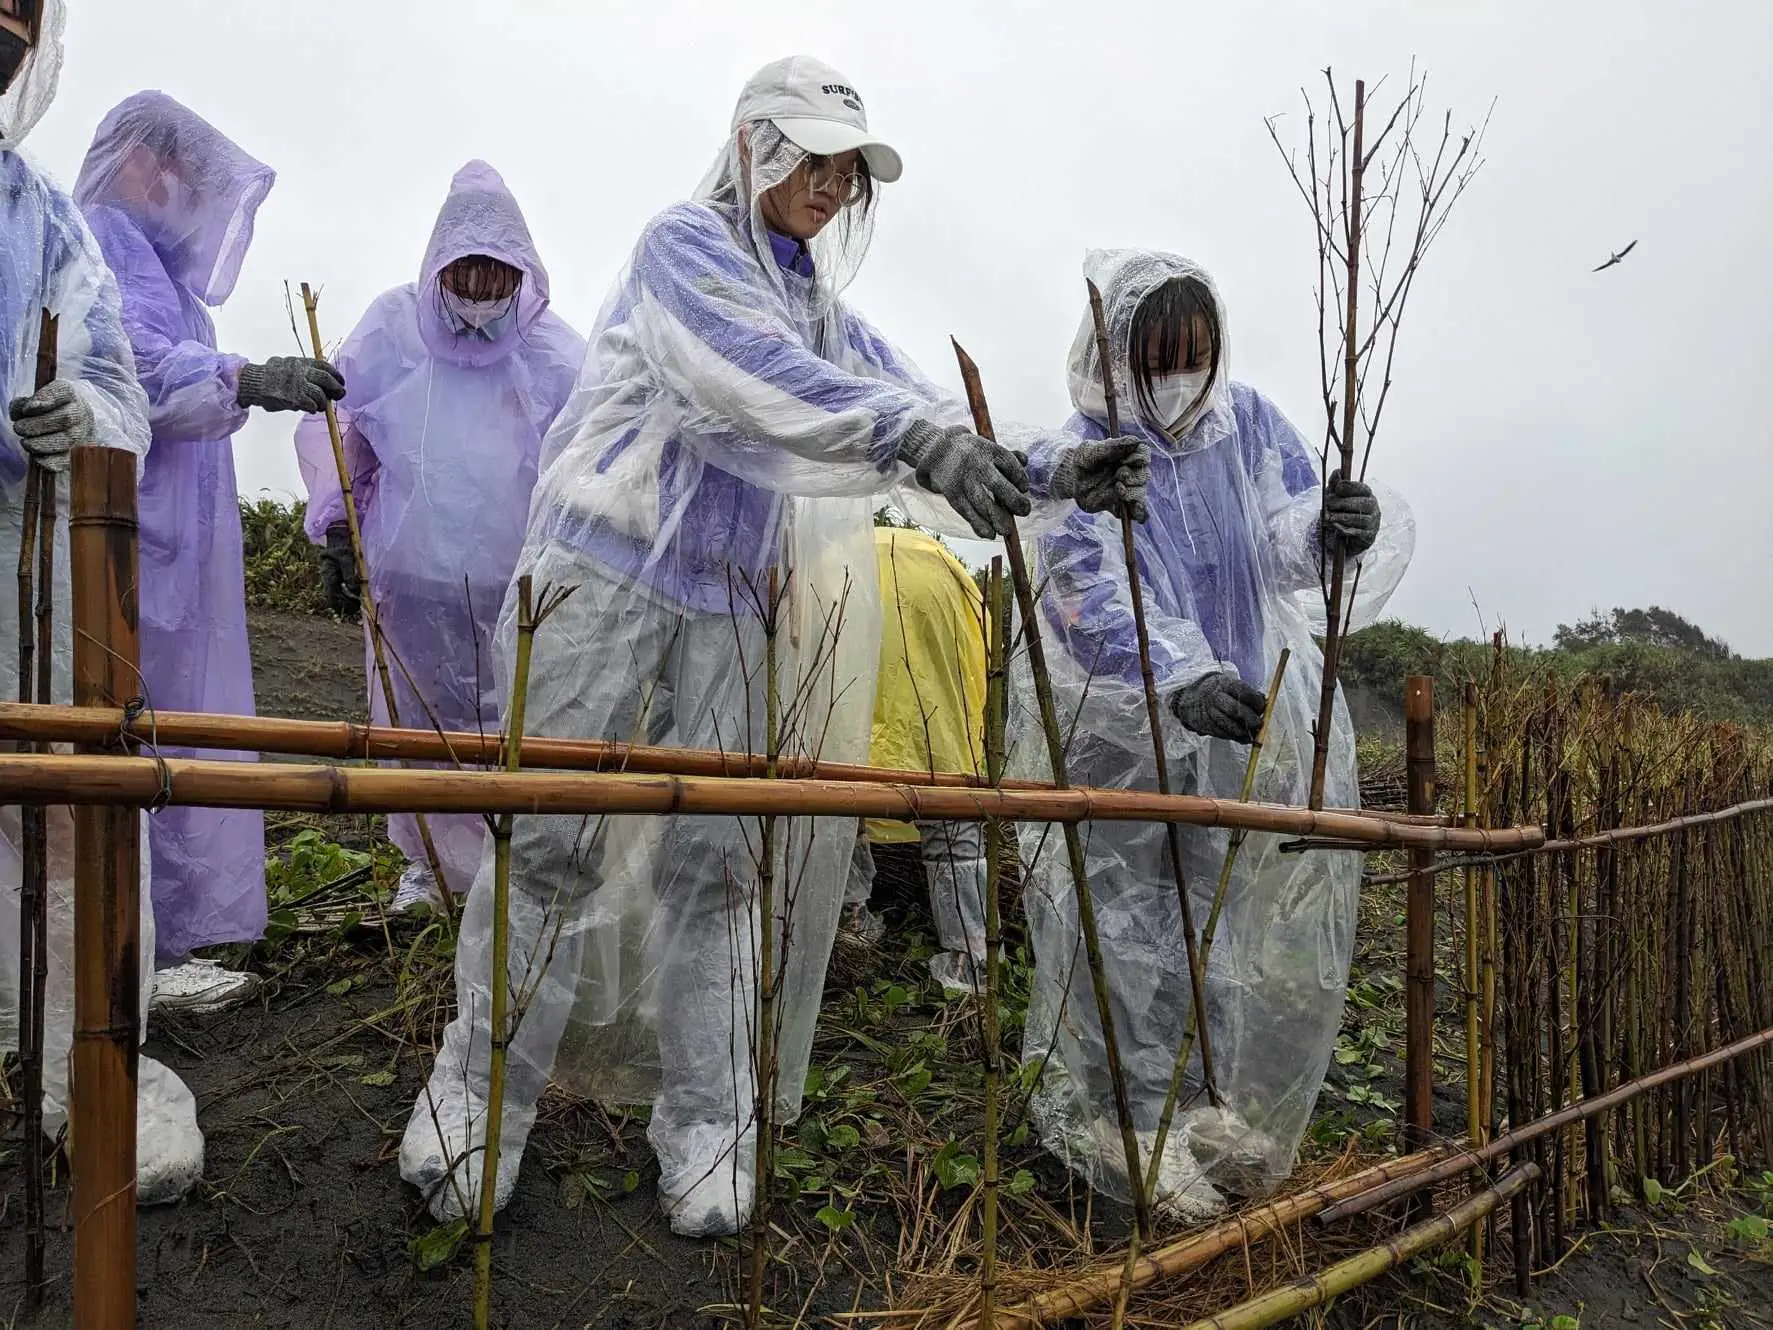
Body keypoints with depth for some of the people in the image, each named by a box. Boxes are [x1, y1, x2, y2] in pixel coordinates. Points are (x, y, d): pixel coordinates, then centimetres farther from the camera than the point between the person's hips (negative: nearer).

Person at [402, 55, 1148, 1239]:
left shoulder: (826, 307, 19)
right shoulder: (684, 242, -2)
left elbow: (918, 409, 7)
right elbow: (755, 374, -22)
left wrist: (1048, 468, -10)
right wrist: (910, 436, -36)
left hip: (727, 603, 6)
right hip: (606, 572, -5)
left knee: (713, 862, 3)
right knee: (553, 841, -3)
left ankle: (706, 1120, 11)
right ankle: (481, 1092, 11)